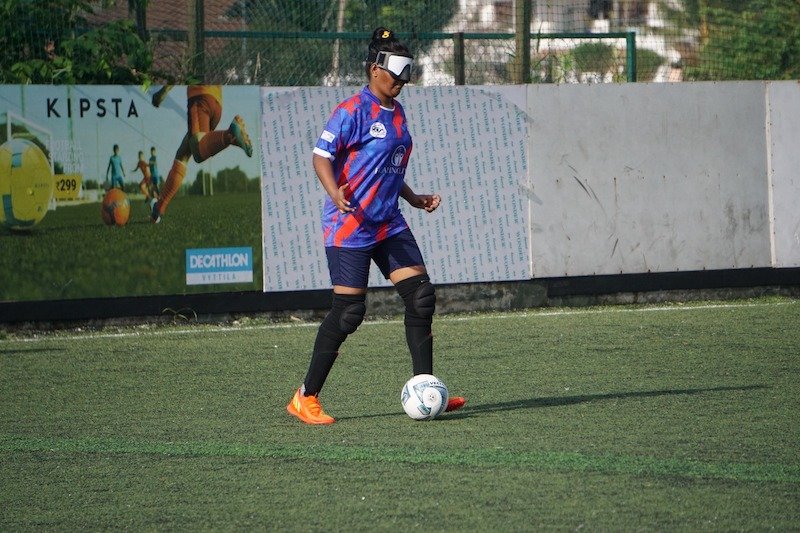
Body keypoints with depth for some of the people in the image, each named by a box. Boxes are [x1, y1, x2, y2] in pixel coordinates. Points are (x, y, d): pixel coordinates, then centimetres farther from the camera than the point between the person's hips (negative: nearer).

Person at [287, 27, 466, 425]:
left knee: (421, 295, -1)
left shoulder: (396, 113, 15)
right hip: (350, 225, -8)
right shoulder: (353, 111, -11)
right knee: (348, 310, -8)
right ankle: (305, 399, 2)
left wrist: (415, 199, 20)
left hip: (389, 225, 8)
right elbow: (321, 156, -15)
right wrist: (336, 194, -31)